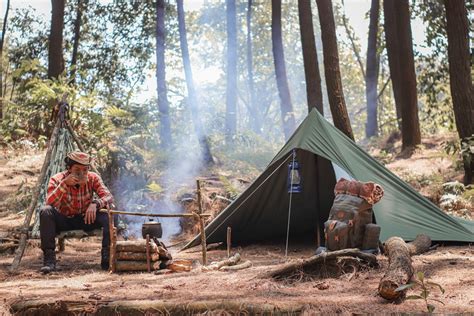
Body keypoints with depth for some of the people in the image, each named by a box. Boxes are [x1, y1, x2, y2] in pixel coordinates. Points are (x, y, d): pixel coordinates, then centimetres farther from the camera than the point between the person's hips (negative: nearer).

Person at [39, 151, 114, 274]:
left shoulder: (93, 178, -11)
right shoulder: (57, 179, -16)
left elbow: (108, 197, -19)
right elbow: (50, 203, -30)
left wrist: (95, 203, -40)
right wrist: (64, 184, -40)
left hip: (86, 218, 1)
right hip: (64, 220, -1)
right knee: (45, 211, -31)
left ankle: (107, 257, -21)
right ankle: (49, 258, -27)